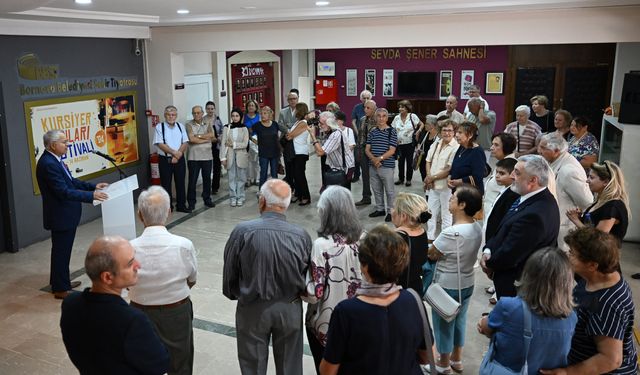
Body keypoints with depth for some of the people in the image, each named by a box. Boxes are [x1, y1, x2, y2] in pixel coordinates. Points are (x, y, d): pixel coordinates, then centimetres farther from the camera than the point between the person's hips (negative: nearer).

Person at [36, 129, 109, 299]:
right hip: (61, 216, -10)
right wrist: (91, 195, -28)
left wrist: (93, 186, 3)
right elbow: (64, 191, -28)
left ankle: (60, 282, 36)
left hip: (65, 214, 10)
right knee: (61, 251, 3)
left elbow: (71, 181, 11)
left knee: (62, 250, 21)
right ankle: (61, 289, 16)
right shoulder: (48, 164, -25)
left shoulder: (54, 160, 6)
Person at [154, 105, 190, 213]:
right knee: (166, 184, 4)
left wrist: (178, 156, -12)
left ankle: (181, 205, 20)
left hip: (179, 159, 3)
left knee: (180, 183, 9)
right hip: (165, 160, -3)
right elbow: (160, 144, -12)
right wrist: (174, 152, -16)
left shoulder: (181, 126, 7)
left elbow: (185, 143, 1)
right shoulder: (159, 127, -4)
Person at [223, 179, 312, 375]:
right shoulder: (301, 235, -16)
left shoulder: (242, 231, -20)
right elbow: (308, 277, -6)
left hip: (253, 308, -1)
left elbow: (229, 273, -9)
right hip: (290, 308, 1)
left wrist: (235, 294, 12)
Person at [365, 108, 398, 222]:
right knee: (376, 189, 15)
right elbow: (367, 149, 5)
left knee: (389, 190, 3)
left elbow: (392, 151, -10)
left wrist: (380, 158, -19)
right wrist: (373, 159, -13)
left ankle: (390, 212, 14)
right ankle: (380, 209, 30)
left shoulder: (392, 131, -5)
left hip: (387, 166, -5)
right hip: (373, 166, 5)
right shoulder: (372, 131, 7)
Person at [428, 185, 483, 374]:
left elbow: (430, 255, -18)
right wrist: (443, 252, 0)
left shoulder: (451, 233, -31)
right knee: (459, 321, 24)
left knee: (444, 324, 14)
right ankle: (456, 359, 42)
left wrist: (431, 248, 1)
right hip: (467, 284, 7)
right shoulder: (477, 228, -7)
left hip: (447, 287, -7)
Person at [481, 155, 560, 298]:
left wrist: (490, 264, -7)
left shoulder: (534, 215, -33)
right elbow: (503, 230, 6)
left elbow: (508, 256, -26)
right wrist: (488, 250, -7)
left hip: (515, 285, -8)